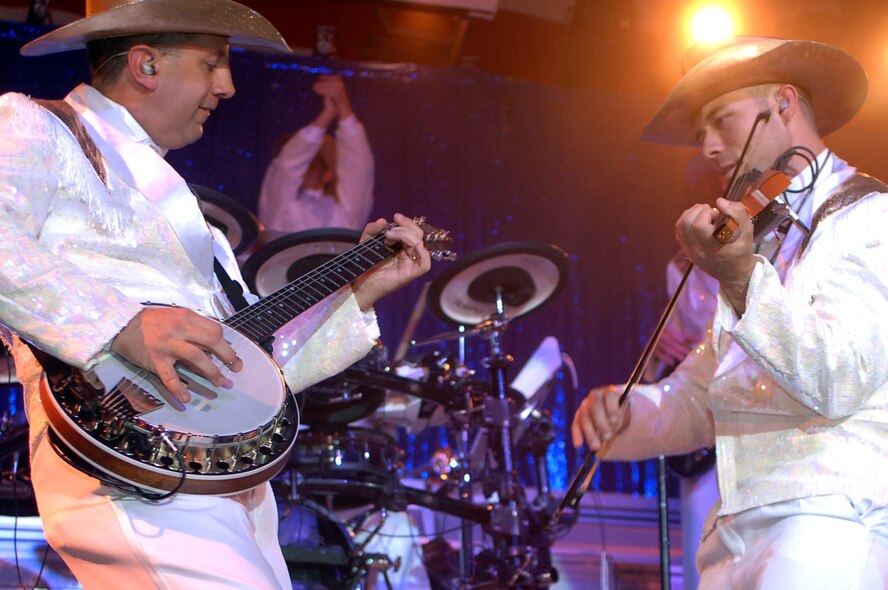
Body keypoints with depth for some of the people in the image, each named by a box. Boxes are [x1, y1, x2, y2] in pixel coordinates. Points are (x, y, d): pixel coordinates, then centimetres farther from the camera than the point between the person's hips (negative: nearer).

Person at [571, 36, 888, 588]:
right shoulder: (760, 236, 23)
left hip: (835, 518, -7)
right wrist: (626, 412, 0)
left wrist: (740, 278, -29)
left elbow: (836, 383, -16)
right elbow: (696, 404, 21)